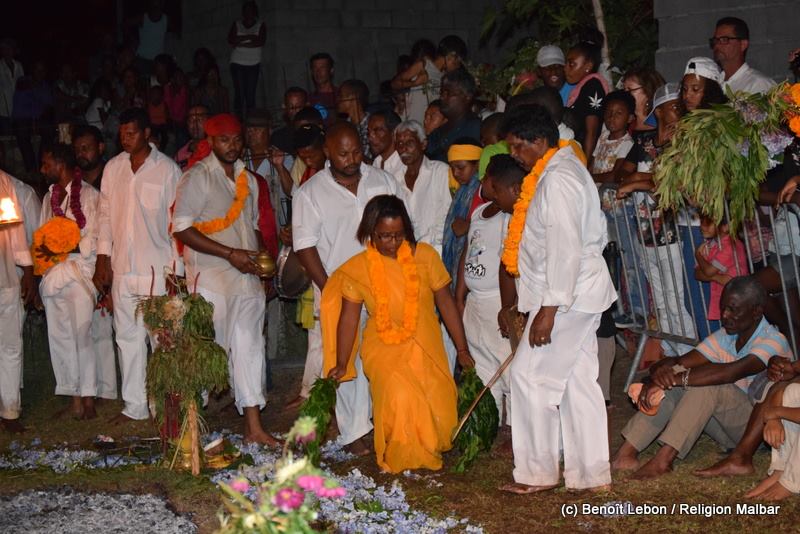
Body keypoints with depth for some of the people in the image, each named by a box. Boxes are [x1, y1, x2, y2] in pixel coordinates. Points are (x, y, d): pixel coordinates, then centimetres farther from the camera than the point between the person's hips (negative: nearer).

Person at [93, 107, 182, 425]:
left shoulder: (167, 169, -4)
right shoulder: (113, 168, 9)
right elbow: (105, 215, 13)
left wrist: (175, 268, -8)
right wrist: (102, 259, 7)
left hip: (158, 269, -4)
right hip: (122, 268, 4)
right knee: (128, 336, 8)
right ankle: (134, 405, 15)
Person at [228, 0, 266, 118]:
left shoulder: (261, 25, 5)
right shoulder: (236, 25, 8)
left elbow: (261, 42, -9)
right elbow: (231, 41, -6)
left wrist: (241, 44, -10)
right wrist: (249, 37, -13)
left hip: (253, 64, 0)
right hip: (237, 63, 0)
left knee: (251, 93, -5)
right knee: (239, 92, -7)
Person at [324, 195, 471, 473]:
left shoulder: (425, 256, -4)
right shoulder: (358, 268, -4)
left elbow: (445, 303, 2)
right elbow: (349, 317, 2)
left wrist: (462, 350, 5)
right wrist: (341, 365, 2)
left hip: (425, 348, 2)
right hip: (383, 348, -1)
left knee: (437, 406, -13)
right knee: (399, 397, -28)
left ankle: (428, 454, 18)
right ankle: (397, 460, -5)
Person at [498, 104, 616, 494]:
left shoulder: (557, 179, -18)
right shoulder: (566, 168, 15)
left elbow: (565, 249, -24)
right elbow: (597, 234, 20)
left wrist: (549, 308, -24)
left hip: (566, 296, -10)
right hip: (582, 293, 10)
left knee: (530, 375, -4)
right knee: (579, 381, 11)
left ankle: (537, 472, 5)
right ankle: (591, 473, 16)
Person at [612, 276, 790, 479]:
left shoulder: (773, 341, -16)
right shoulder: (724, 337, 7)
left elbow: (731, 372, -34)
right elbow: (680, 363, -4)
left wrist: (677, 378, -38)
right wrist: (658, 371, -29)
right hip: (729, 429, 7)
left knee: (708, 384, -31)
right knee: (673, 384, -12)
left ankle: (664, 459, -35)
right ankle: (626, 452, -19)